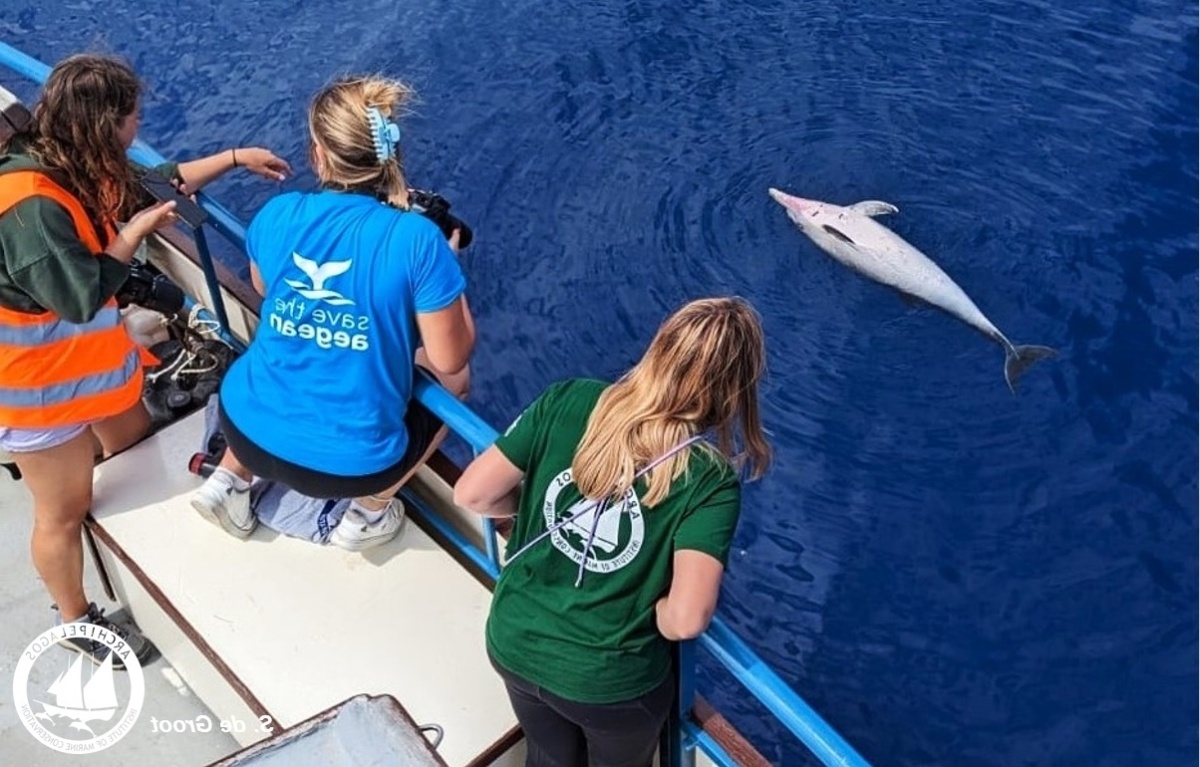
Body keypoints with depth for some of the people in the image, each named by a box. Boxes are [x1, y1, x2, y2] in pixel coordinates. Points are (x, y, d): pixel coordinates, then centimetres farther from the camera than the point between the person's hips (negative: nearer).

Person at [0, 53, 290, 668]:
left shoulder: (79, 169, -3)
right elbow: (83, 294, -31)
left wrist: (235, 157, 15)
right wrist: (133, 232, -19)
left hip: (95, 358, 9)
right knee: (64, 512, 10)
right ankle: (75, 620, 33)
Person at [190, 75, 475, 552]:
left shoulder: (277, 215, -8)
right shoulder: (418, 240, -20)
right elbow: (449, 359, -12)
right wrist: (445, 259, 0)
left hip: (246, 430, 4)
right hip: (349, 463, -4)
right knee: (454, 380, 22)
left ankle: (229, 479, 26)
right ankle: (367, 512, 18)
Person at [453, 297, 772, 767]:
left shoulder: (567, 400, -17)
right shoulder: (710, 481, -23)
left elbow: (471, 495, -13)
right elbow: (687, 619, -30)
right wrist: (650, 612, -7)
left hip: (514, 643, 3)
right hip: (608, 680, -3)